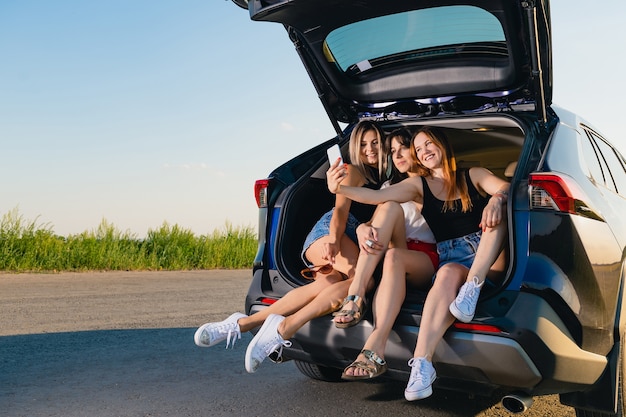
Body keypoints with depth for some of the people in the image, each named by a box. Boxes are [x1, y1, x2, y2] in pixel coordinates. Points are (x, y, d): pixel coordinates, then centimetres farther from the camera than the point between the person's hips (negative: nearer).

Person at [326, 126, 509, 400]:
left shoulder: (473, 175, 12)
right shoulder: (419, 185, 12)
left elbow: (506, 188, -6)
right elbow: (377, 196, -4)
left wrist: (496, 199, -31)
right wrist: (339, 189, -22)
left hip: (488, 255, 1)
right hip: (452, 259, -1)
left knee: (497, 207, -25)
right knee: (448, 275, -36)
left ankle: (473, 286, -35)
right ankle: (422, 364, -47)